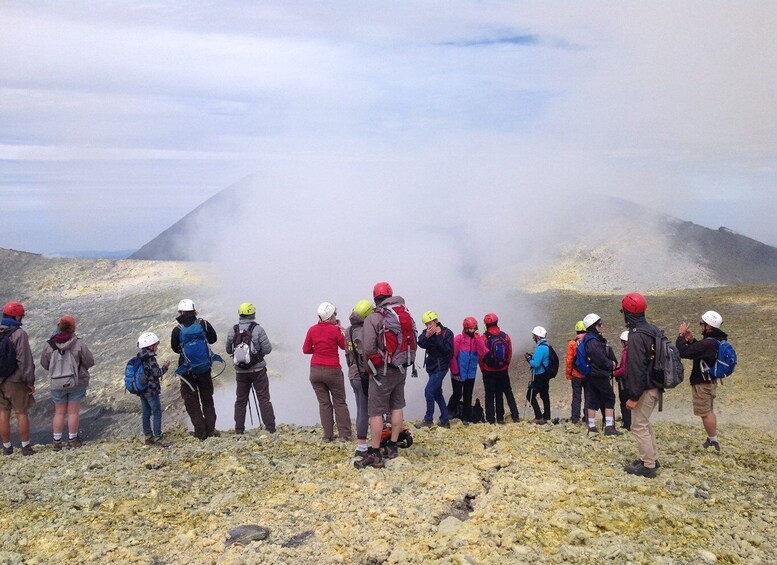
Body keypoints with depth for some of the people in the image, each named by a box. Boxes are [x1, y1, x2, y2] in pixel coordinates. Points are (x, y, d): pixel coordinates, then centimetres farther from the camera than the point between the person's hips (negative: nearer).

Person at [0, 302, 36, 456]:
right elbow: (25, 360, -18)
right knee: (22, 413, 6)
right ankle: (26, 447, 12)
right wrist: (30, 381, -11)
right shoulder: (19, 334, -16)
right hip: (16, 381, -5)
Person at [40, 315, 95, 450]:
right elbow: (90, 362, -10)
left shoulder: (50, 345, -8)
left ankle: (57, 442, 15)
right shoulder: (78, 344, -16)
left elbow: (44, 364, 3)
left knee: (59, 412, 12)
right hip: (77, 383, -2)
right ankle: (72, 440, 15)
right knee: (73, 412, 7)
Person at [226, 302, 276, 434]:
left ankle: (239, 429, 16)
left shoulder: (232, 331, -3)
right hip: (258, 370, -3)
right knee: (264, 399, 3)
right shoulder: (258, 329, -13)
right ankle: (270, 428, 3)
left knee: (240, 400, 14)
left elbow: (229, 350, 7)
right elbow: (267, 349, -12)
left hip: (240, 371, 3)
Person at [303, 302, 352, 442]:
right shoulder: (335, 330, -11)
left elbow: (306, 350, 6)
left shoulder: (312, 330, -1)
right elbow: (344, 346, 4)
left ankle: (328, 435, 10)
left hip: (315, 371, 3)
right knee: (340, 403, 8)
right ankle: (345, 435, 7)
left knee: (324, 403, 10)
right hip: (333, 371, -3)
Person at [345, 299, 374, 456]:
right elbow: (366, 356, -23)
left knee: (361, 410, 16)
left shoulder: (349, 330, 8)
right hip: (363, 376, -9)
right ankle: (361, 447, 3)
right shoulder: (363, 331, -20)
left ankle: (362, 443, 22)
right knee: (365, 411, -1)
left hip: (353, 375, 9)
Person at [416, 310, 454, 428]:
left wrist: (438, 336, -24)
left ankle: (428, 419, -1)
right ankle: (445, 421, 20)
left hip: (441, 366, -7)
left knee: (429, 391, -13)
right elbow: (420, 344, -13)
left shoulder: (447, 332, -11)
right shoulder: (426, 332, 4)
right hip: (432, 366, 7)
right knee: (437, 393, 11)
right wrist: (427, 336, -29)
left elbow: (447, 349, -21)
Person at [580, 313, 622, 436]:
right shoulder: (593, 341, -19)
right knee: (610, 398, -1)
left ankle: (592, 426, 12)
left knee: (592, 400, 10)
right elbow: (601, 359, -20)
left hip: (591, 374, 9)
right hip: (599, 374, -9)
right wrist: (611, 364, -2)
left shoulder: (588, 339, 14)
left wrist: (610, 362, 3)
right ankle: (609, 427, -3)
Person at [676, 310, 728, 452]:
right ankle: (713, 440, 31)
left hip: (702, 384, -10)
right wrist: (691, 340, -1)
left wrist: (681, 335, -18)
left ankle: (713, 441, 10)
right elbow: (698, 351, 15)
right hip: (711, 381, 10)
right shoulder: (717, 340, 4)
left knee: (705, 413, 2)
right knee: (709, 411, 21)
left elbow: (683, 352, -30)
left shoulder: (708, 343, -28)